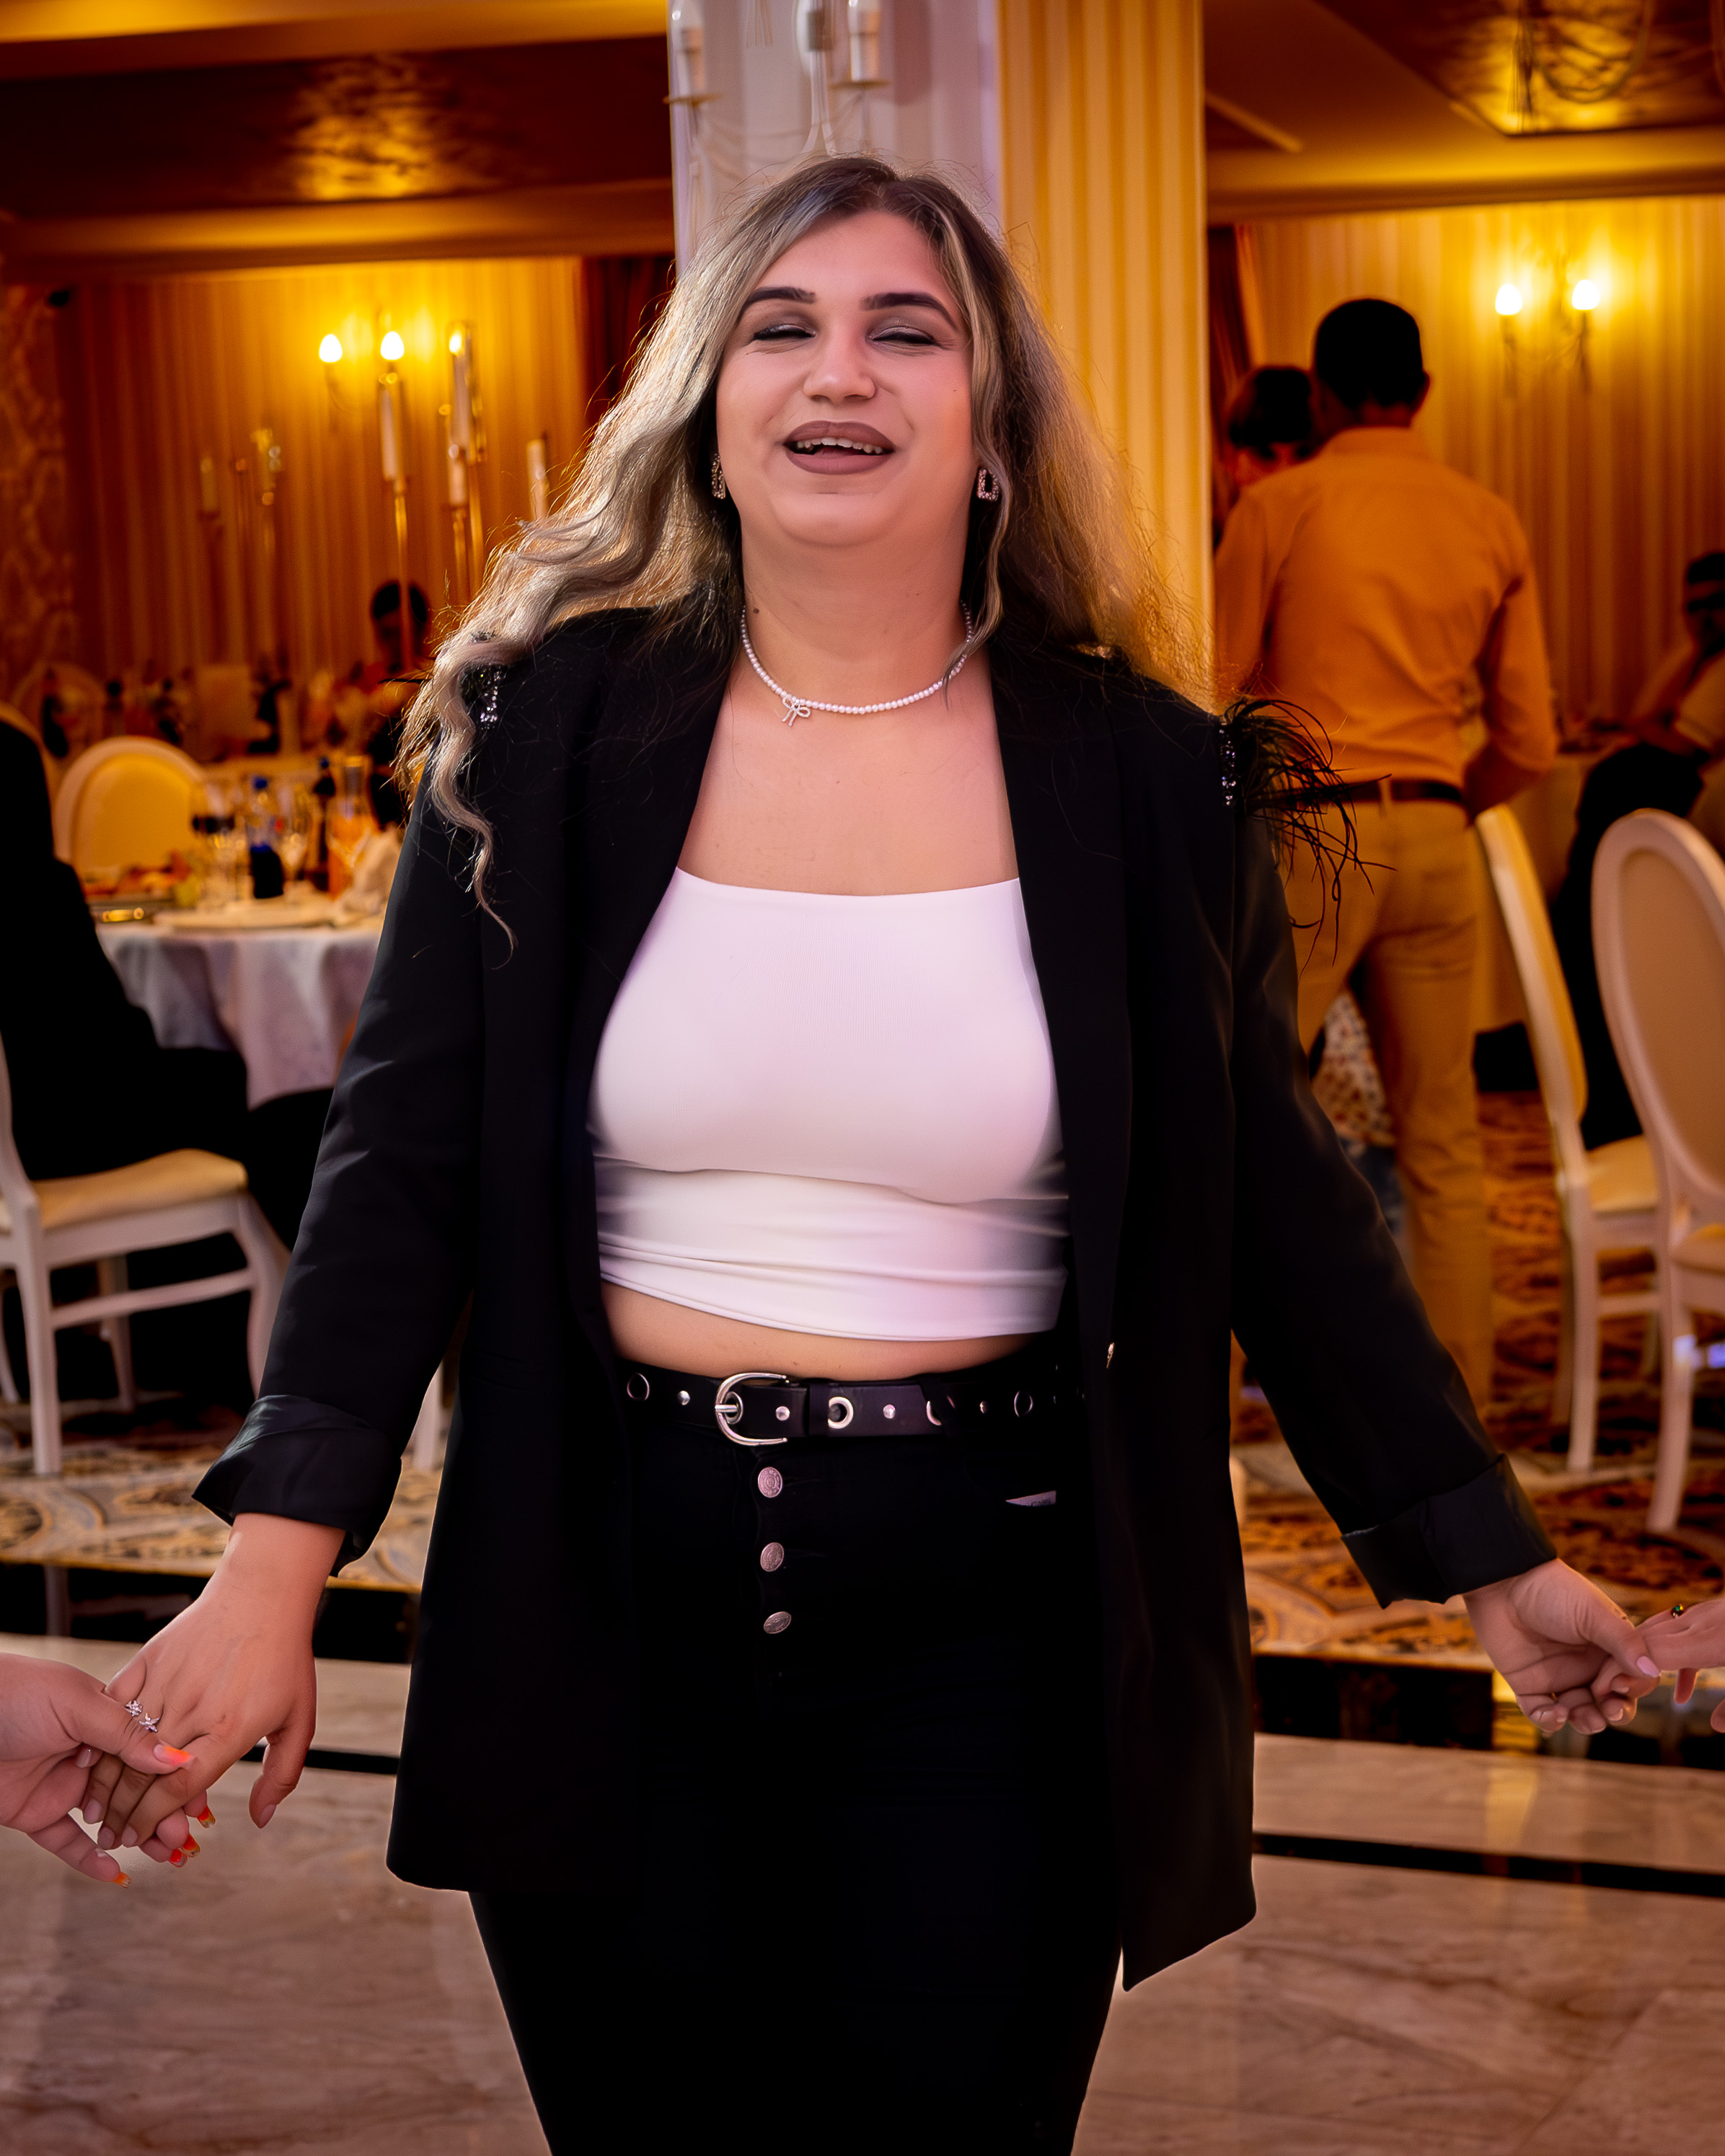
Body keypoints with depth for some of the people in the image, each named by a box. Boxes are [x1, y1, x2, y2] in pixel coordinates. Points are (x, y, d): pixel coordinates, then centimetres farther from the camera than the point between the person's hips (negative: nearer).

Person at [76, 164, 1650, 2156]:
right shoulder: (547, 739, -2)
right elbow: (401, 1163, -4)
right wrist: (273, 1563, -14)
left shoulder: (1143, 778, -2)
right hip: (608, 1602, 1)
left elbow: (1269, 1201, 5)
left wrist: (1487, 1555, 7)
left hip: (991, 1635, 0)